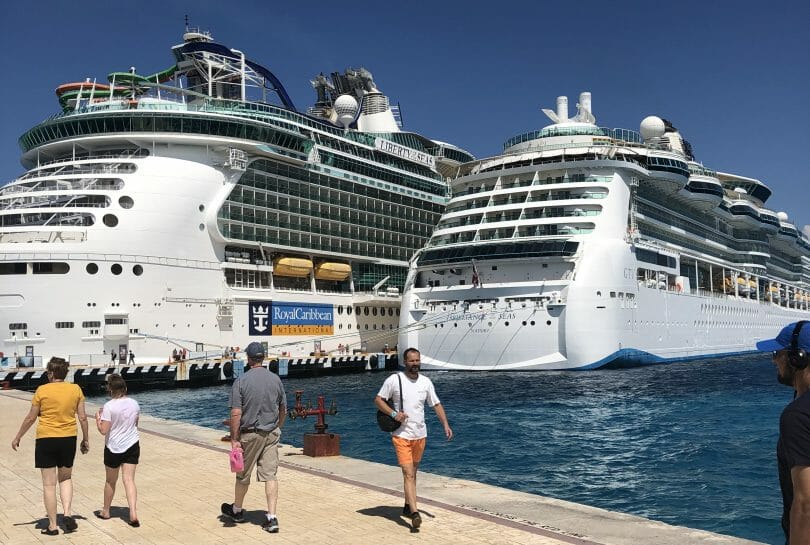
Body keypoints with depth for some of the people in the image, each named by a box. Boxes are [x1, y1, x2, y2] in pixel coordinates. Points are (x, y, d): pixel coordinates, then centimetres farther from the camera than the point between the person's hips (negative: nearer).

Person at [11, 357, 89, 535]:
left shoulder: (42, 390, -7)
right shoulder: (75, 389, 0)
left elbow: (30, 418, -1)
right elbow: (83, 417, 3)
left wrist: (17, 437, 13)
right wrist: (85, 439, 14)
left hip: (46, 439, -3)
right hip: (68, 439, 3)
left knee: (49, 484, 5)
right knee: (65, 478, 21)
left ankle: (52, 526, 10)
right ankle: (68, 513, 2)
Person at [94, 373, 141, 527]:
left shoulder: (109, 406, -16)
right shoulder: (134, 404, 0)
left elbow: (103, 430, -16)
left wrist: (98, 418, 0)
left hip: (114, 448, -3)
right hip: (132, 446, 3)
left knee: (110, 481, 15)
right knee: (129, 480, 1)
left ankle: (105, 511, 33)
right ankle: (133, 514, -12)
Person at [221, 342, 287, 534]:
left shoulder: (241, 381, -11)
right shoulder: (275, 379, 1)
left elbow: (236, 413, -15)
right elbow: (283, 410, 9)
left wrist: (234, 439, -10)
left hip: (250, 434, -3)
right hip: (271, 433, 3)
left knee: (243, 474, 15)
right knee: (270, 475, 2)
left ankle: (237, 510, 34)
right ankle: (272, 517, -3)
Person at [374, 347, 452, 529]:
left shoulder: (426, 382, 4)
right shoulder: (394, 380, -7)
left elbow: (436, 404, 8)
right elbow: (378, 400, -2)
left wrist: (445, 425, -4)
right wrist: (393, 413, -17)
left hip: (420, 434, 5)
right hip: (401, 435, -5)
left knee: (413, 473, 17)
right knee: (408, 475, -13)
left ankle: (407, 506, 32)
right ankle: (415, 513, -18)